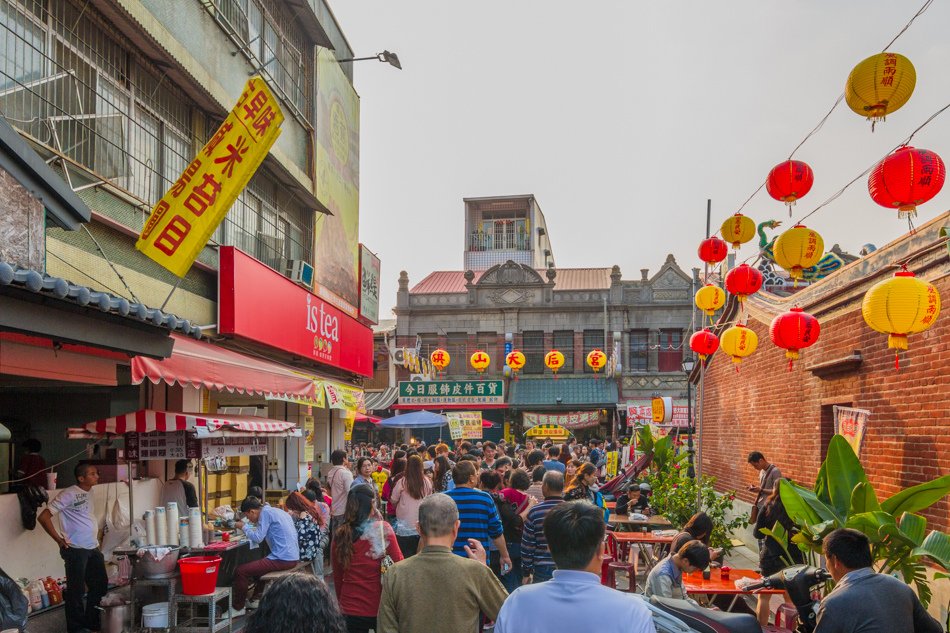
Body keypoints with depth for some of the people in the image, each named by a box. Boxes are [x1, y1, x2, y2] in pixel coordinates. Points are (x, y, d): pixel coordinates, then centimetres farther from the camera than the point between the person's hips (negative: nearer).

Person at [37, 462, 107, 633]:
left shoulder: (89, 492, 8)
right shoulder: (69, 494, -16)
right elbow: (43, 517, -17)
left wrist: (95, 538, 14)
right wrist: (59, 540, -14)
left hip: (93, 548, 8)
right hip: (76, 550, -8)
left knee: (100, 585, 15)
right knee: (76, 590, 2)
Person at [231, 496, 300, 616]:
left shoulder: (266, 512, -10)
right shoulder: (275, 511, 17)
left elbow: (258, 538, -13)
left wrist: (244, 527, 1)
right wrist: (248, 526, 15)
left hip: (282, 559, -10)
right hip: (293, 558, 10)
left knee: (241, 571, -8)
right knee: (257, 565, 32)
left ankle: (238, 608, 6)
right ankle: (256, 600, 36)